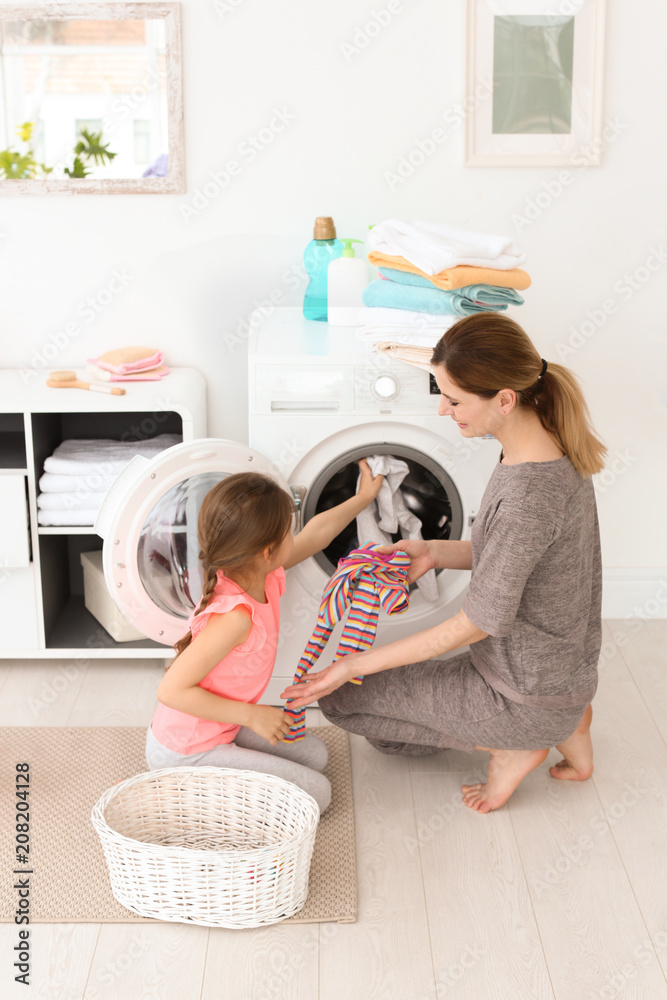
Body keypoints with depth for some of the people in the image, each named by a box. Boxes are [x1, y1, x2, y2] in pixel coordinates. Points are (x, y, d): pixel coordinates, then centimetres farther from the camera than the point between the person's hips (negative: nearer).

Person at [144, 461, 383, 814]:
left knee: (313, 754, 20)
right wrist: (252, 715, -25)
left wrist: (362, 498, 25)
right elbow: (172, 690, -30)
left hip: (217, 729, 9)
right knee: (316, 792, -6)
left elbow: (315, 534, 14)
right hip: (185, 753, -9)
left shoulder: (264, 576, -6)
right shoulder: (235, 616, -33)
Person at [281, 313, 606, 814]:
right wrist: (436, 553, -3)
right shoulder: (554, 446, -4)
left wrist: (355, 666, -20)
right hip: (566, 672, 9)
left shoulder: (530, 493, -33)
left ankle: (514, 748, 3)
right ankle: (560, 728, 14)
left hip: (527, 694, -9)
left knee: (343, 698, 4)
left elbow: (481, 621, -25)